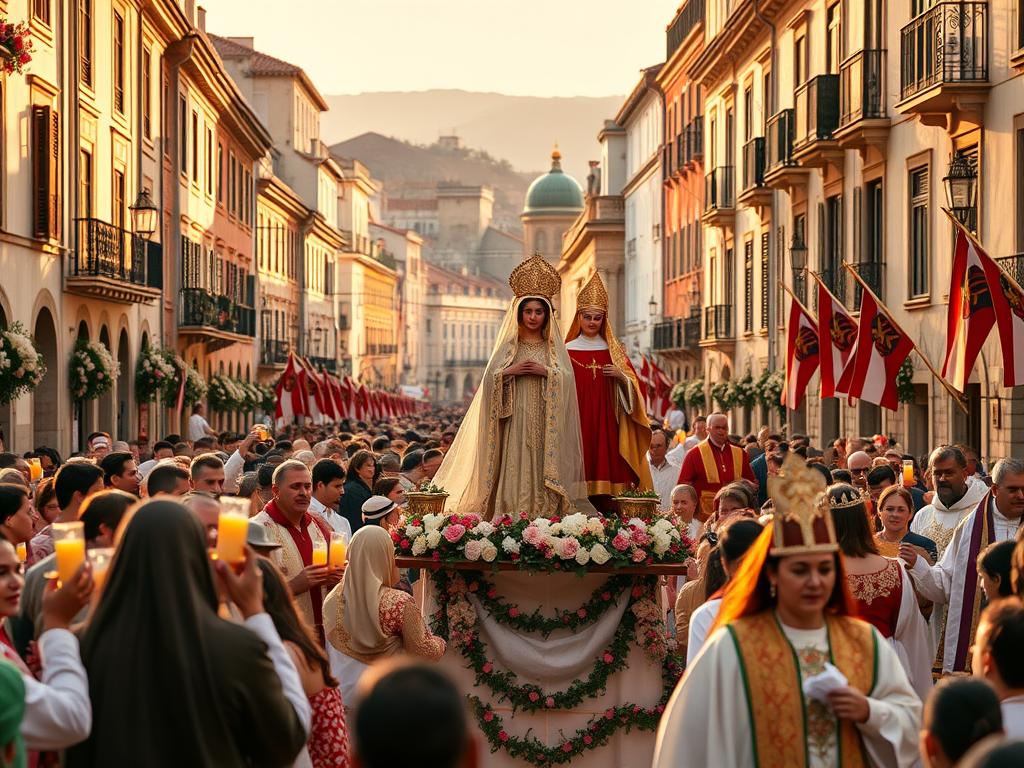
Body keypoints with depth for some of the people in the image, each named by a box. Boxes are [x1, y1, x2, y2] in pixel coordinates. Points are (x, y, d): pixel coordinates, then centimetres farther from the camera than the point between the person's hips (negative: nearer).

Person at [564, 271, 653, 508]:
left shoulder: (614, 352, 12)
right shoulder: (567, 351, 6)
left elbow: (633, 387, 8)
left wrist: (621, 376, -12)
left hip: (607, 421, 2)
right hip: (576, 422, -2)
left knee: (606, 462, -6)